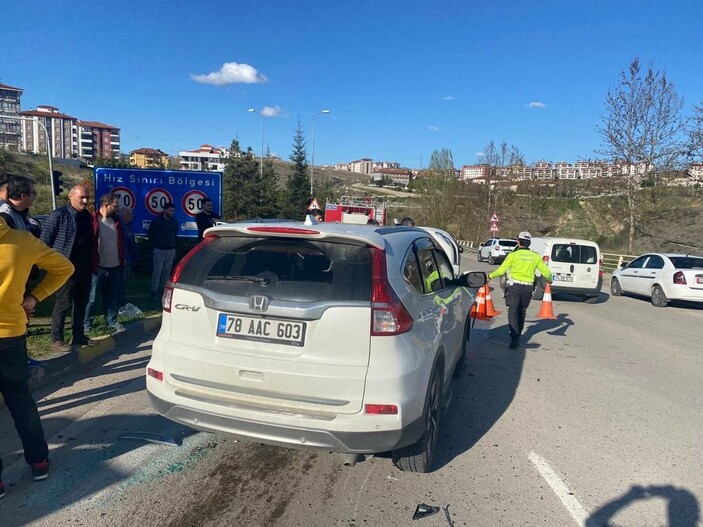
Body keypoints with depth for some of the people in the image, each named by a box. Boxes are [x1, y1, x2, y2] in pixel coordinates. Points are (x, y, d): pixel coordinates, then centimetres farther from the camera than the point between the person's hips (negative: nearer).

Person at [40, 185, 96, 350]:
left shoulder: (87, 216, 11)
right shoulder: (58, 215, -8)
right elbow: (45, 240, -8)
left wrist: (91, 263, 13)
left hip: (85, 268, 7)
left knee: (81, 302, 13)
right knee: (63, 304, -1)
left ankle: (78, 335, 24)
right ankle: (56, 340, 9)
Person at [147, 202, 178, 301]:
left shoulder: (174, 222, 7)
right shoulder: (157, 221, -7)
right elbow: (149, 233, 2)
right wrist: (156, 243, 5)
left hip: (171, 250, 5)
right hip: (159, 251, -5)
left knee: (167, 271, 8)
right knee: (157, 271, -5)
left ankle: (162, 289, 19)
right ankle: (154, 291, 2)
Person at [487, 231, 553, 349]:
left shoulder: (513, 255, -6)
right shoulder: (535, 256, 5)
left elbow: (501, 270, -6)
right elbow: (546, 272, 7)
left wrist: (490, 276, 12)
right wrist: (549, 280, 29)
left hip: (514, 286, -4)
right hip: (528, 287, 4)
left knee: (513, 311, -5)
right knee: (522, 311, 20)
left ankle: (515, 338, -18)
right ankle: (518, 334, 33)